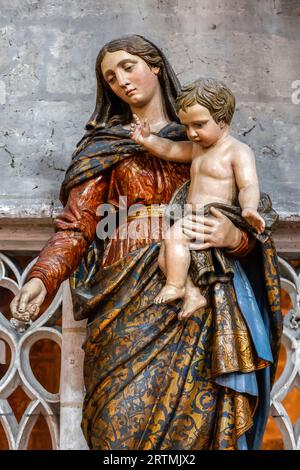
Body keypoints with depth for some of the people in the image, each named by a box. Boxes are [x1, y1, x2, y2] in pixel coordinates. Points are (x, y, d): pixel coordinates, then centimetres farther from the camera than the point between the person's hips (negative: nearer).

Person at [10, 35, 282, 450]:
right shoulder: (105, 143, 13)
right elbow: (77, 225, 2)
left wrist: (234, 236, -12)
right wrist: (42, 278, -16)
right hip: (130, 291, 0)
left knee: (198, 412, -8)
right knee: (128, 415, -10)